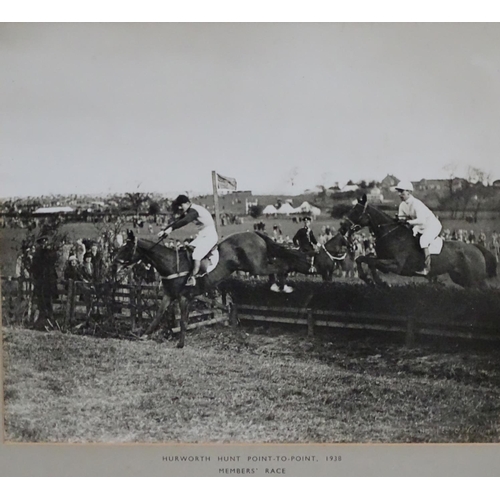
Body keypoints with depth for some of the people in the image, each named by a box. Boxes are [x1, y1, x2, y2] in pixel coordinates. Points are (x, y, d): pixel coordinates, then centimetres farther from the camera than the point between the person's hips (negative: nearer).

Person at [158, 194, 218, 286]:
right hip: (202, 235, 11)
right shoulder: (188, 212, 10)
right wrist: (164, 230, 0)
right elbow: (178, 221, 8)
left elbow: (185, 221, -38)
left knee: (196, 254, -22)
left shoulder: (193, 211, -21)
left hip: (210, 235, -11)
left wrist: (171, 228, -42)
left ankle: (192, 278, -23)